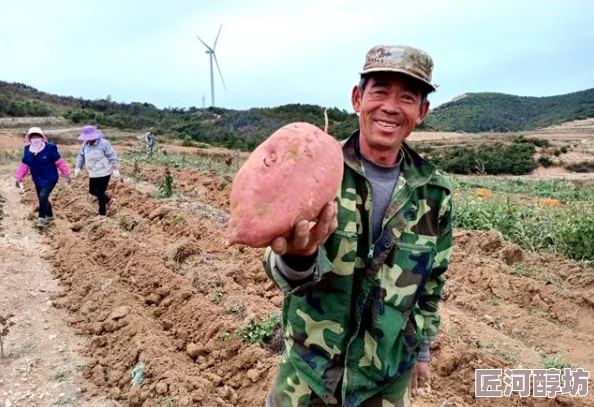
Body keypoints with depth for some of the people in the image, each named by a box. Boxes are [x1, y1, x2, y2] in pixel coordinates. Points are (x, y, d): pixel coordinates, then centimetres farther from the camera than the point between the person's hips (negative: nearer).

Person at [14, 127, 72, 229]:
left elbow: (59, 162, -9)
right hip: (37, 180, 6)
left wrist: (66, 174, -8)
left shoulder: (50, 148, -14)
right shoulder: (27, 149, 0)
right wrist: (18, 178, 4)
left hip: (50, 179, -6)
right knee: (42, 199, 15)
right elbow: (24, 165, 7)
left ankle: (41, 218, -9)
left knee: (43, 196, -22)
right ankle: (49, 216, 37)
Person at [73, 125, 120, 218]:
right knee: (92, 191, 16)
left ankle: (102, 214, 12)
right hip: (93, 173, 8)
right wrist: (78, 168, 4)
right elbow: (81, 156, 13)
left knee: (100, 193, -2)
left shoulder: (103, 143, -18)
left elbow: (112, 156, -16)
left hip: (103, 173, -8)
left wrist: (115, 169, -18)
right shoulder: (85, 143, 3)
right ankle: (109, 200, 37)